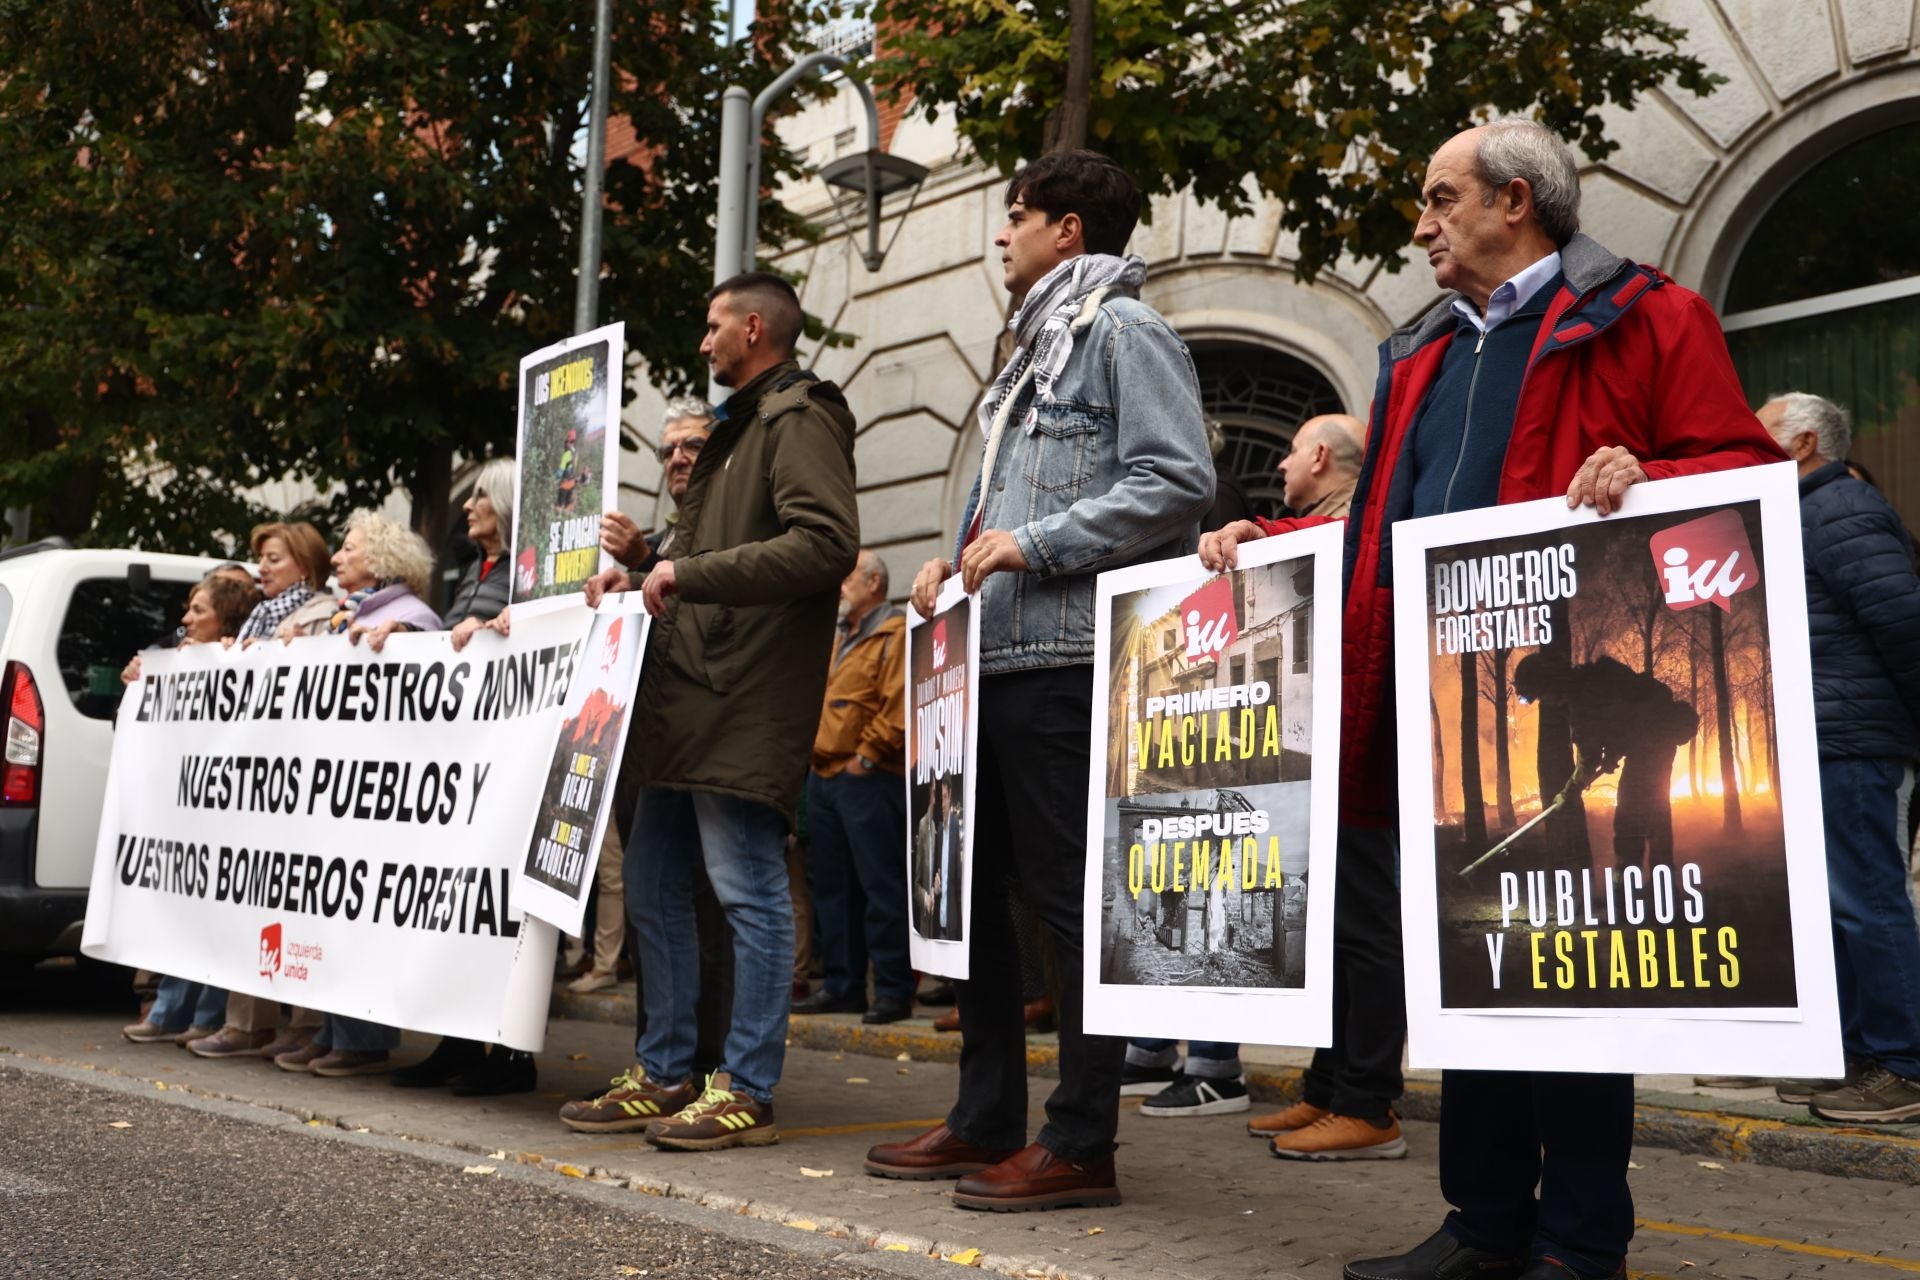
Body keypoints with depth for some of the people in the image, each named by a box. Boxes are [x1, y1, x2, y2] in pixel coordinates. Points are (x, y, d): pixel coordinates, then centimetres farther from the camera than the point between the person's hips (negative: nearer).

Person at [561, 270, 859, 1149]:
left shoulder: (799, 420, -5)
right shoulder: (737, 428, 26)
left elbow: (827, 543, -20)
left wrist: (691, 573, -18)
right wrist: (644, 578, 15)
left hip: (745, 701, -11)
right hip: (686, 694, 11)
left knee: (748, 891, -6)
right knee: (654, 887, 12)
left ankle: (747, 1092, 0)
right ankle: (662, 1076, 21)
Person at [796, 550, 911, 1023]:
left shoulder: (895, 634, -6)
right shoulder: (842, 639, 23)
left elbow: (898, 705, -16)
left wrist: (867, 755, -17)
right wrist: (814, 751, 14)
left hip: (866, 778, -9)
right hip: (824, 774, 9)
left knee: (880, 885, -7)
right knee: (832, 885, 10)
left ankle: (893, 991, -4)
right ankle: (841, 985, 17)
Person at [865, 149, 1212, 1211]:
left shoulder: (1125, 332, -3)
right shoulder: (1036, 348, 25)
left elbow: (1179, 480, -16)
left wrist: (1035, 543, -17)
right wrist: (958, 561, 12)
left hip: (1068, 657, -10)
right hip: (997, 656, 10)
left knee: (1069, 893, -6)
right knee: (974, 884, 12)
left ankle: (1080, 1144, 3)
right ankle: (986, 1122, 22)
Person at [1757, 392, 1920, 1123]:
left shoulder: (1839, 512, -10)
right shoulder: (1806, 514, 21)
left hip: (1843, 746, -11)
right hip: (1816, 744, 11)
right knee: (1838, 905, 13)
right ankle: (1854, 1054, 20)